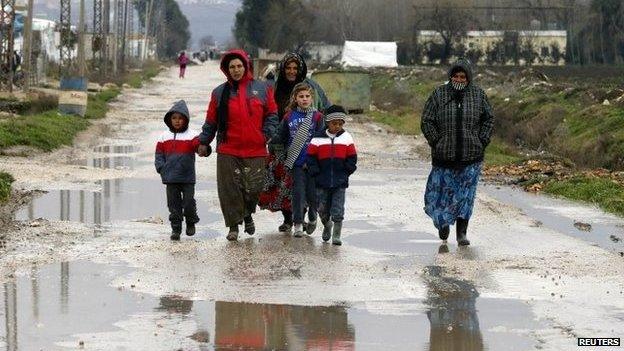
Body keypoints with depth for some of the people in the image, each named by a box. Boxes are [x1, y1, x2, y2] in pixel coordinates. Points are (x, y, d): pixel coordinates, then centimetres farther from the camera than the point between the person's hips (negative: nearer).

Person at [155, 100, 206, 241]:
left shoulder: (191, 136, -1)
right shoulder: (165, 136, 9)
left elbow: (199, 145, -18)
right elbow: (159, 154, 12)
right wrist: (161, 167, -1)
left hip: (187, 177, -2)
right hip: (171, 178, 2)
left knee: (188, 202, 1)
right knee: (174, 204, 4)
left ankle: (191, 223, 25)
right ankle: (176, 228, 11)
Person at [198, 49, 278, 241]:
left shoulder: (262, 89, 5)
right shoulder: (220, 92, 6)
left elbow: (272, 114, 10)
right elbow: (211, 121, 12)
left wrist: (267, 134, -3)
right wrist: (204, 142, 10)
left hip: (256, 151, 0)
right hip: (228, 151, 0)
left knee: (253, 187, 3)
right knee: (230, 189, -2)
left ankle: (248, 215, 31)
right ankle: (234, 225, 10)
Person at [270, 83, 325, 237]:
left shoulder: (317, 117, -1)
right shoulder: (289, 117, 5)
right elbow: (281, 137, 12)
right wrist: (271, 140, -8)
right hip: (296, 163, 1)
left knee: (312, 193, 3)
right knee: (298, 192, -4)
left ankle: (312, 219, 29)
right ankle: (298, 225, 2)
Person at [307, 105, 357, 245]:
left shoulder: (346, 138, 2)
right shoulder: (318, 139, -2)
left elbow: (352, 159, 7)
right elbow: (311, 158, 2)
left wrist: (346, 172, -1)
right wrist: (316, 173, -4)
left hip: (340, 182, -1)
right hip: (322, 182, 1)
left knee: (338, 210, -5)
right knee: (323, 209, 10)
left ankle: (336, 235, 2)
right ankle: (327, 225, 37)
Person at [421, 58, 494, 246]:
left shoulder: (478, 95, 2)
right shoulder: (439, 94, -2)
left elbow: (488, 119, 11)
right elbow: (426, 121, 0)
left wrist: (482, 142, 1)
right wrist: (437, 143, -7)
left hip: (471, 156, 0)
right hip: (444, 156, 0)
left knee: (466, 195, 0)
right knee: (443, 191, 5)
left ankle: (462, 233, 6)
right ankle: (443, 222, 31)